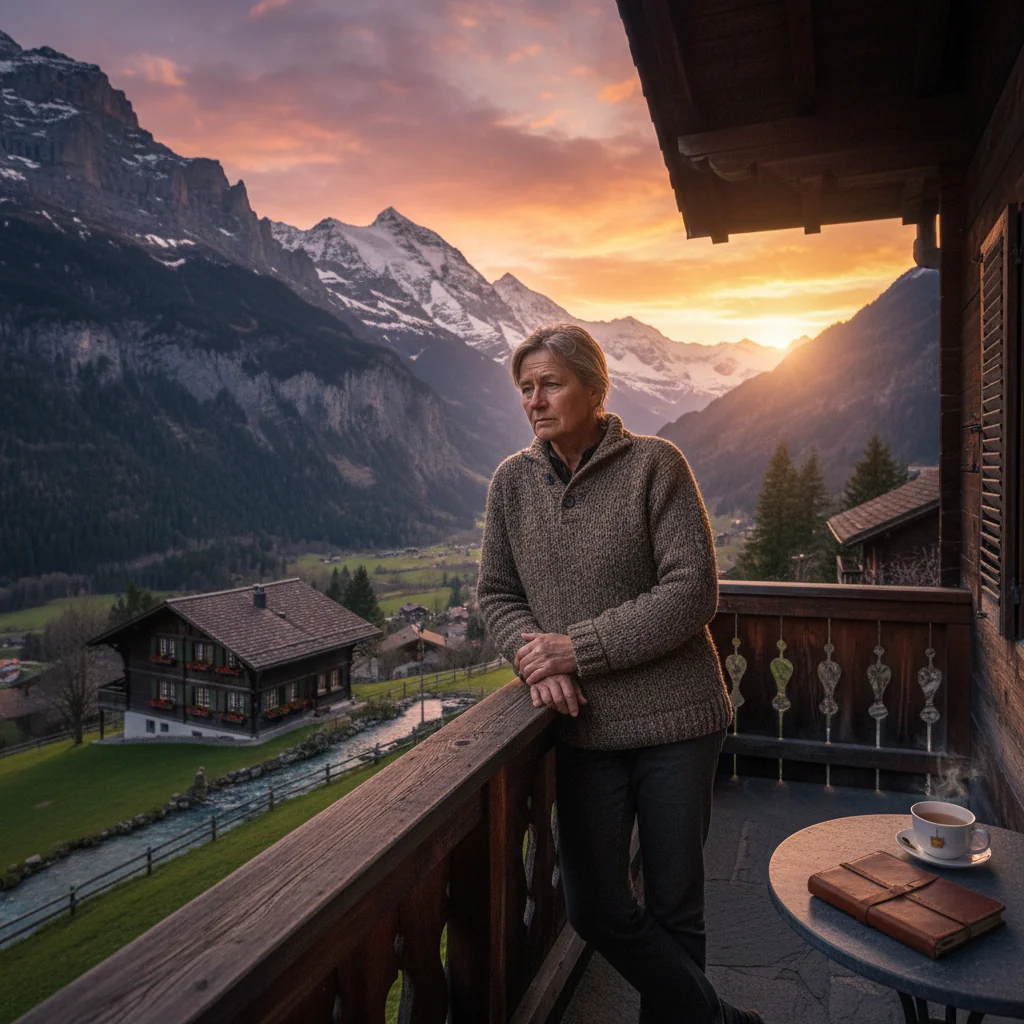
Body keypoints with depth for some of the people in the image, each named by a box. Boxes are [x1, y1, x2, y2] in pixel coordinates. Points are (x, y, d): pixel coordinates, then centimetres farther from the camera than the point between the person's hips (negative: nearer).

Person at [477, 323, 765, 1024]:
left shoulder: (655, 464, -9)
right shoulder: (513, 480, 3)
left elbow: (692, 591, -14)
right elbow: (497, 594, 7)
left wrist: (579, 647, -18)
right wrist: (536, 660, -12)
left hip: (675, 719, -3)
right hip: (584, 725, 4)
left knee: (674, 907, 11)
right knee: (594, 909, 8)